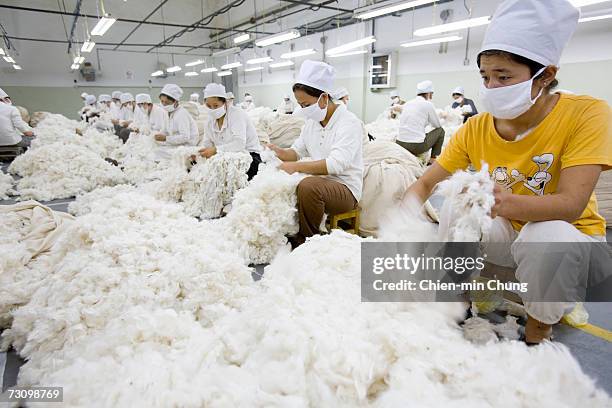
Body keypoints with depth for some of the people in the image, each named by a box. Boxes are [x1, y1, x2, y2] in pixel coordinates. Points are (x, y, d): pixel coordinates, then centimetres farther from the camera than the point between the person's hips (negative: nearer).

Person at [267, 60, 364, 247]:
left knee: (308, 186, -35)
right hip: (320, 183, 8)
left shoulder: (349, 122, -14)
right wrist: (280, 152, -9)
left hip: (345, 189, -7)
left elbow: (336, 164, -27)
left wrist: (296, 167, -29)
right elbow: (297, 151, 13)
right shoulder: (311, 122, 11)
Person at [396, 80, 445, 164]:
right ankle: (433, 159, 16)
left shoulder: (407, 103, 13)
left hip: (400, 144, 7)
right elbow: (437, 125, 10)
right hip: (417, 146, -7)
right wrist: (430, 122, 32)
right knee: (440, 130, 19)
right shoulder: (428, 104, -2)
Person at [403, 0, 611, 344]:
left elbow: (571, 204, -28)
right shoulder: (476, 129, -10)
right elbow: (425, 184, -10)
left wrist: (504, 203, -46)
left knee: (548, 235, -35)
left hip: (573, 237, -2)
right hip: (507, 235, 3)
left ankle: (540, 328, -6)